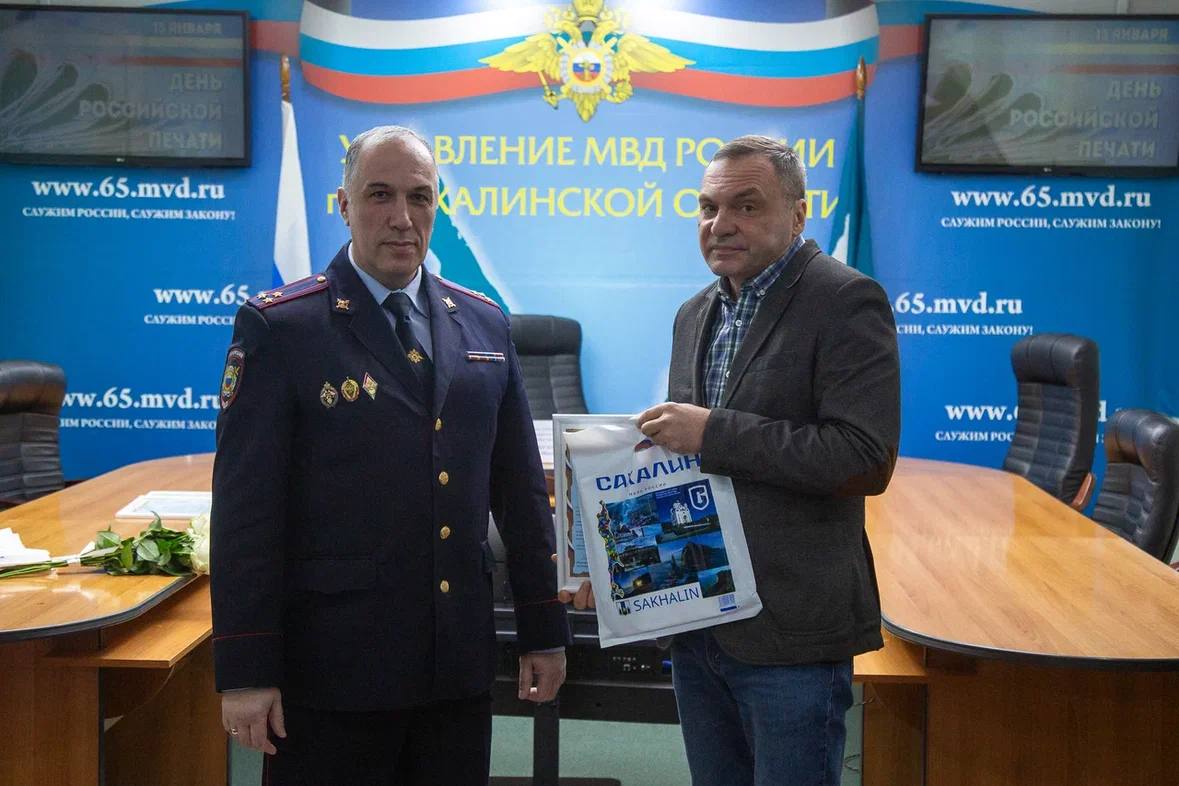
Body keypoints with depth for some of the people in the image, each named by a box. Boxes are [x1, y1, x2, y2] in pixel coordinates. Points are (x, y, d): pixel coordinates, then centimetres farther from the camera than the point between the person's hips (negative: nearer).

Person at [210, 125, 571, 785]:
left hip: (461, 666, 4)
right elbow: (246, 509, -9)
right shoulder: (278, 328, -7)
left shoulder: (485, 324, 7)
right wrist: (244, 672, -11)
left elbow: (521, 488, 10)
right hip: (331, 669, -4)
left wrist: (545, 630, 10)